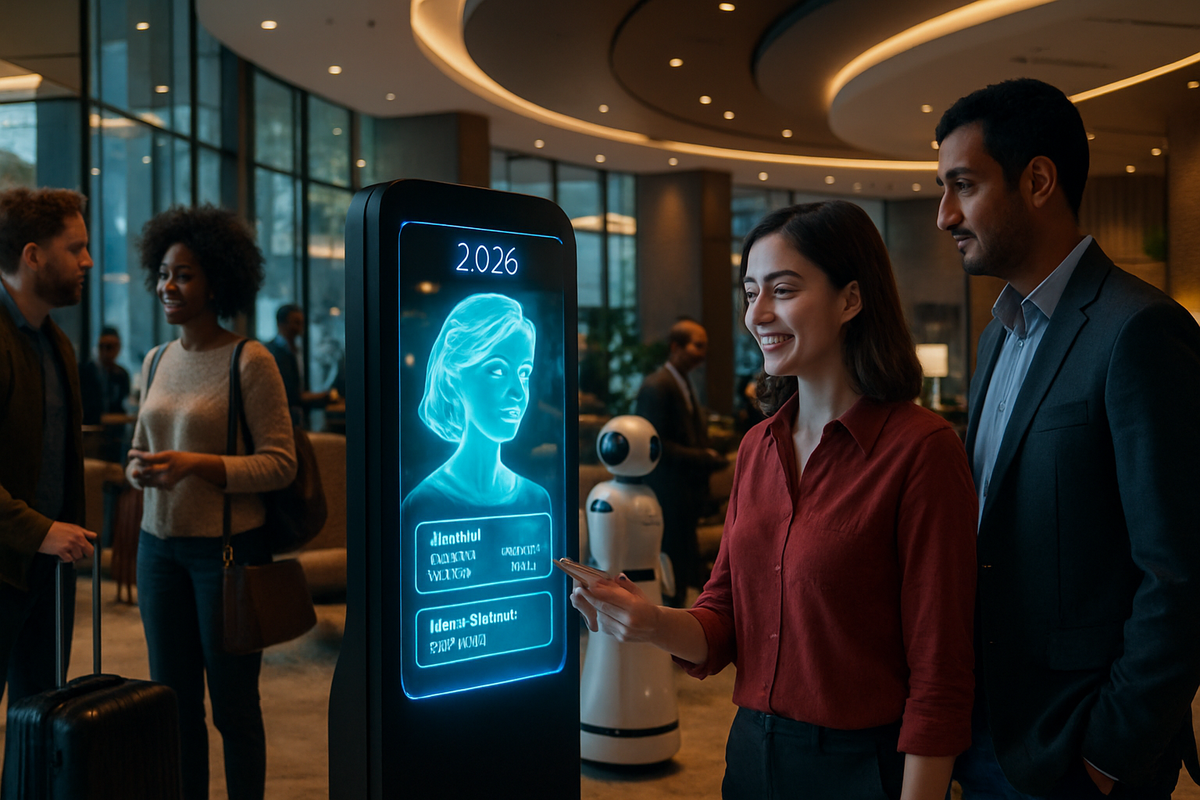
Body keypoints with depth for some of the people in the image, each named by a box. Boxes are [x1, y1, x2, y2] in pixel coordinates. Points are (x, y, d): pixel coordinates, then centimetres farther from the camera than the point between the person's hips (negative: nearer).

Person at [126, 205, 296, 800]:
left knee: (232, 706, 6)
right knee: (174, 704, 13)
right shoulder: (157, 361, 10)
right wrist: (139, 469, -4)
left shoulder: (251, 361, -10)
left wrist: (196, 465, -23)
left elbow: (280, 463, -13)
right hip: (159, 544, 6)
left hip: (227, 546, -6)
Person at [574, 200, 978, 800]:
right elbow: (723, 626, 4)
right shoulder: (758, 447, 3)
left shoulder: (920, 447, -16)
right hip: (753, 752, 6)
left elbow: (937, 677, -16)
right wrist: (652, 623, -15)